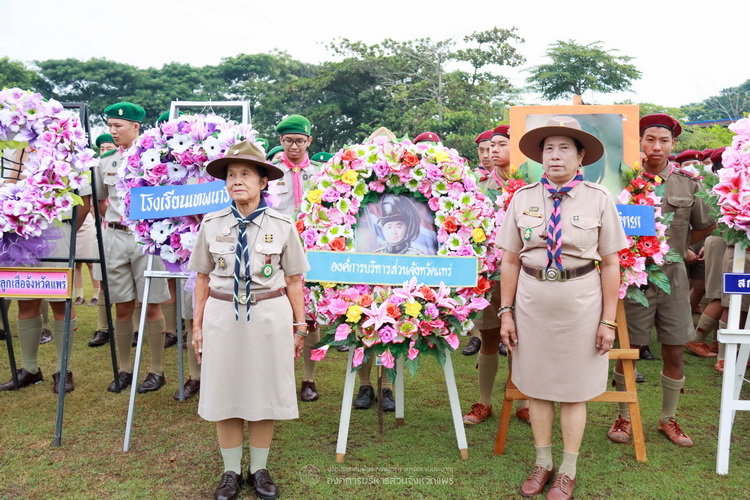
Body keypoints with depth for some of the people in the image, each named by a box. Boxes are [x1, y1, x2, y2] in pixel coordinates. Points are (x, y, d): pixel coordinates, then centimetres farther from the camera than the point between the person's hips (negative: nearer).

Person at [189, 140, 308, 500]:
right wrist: (197, 326, 6)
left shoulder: (282, 226, -2)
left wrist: (300, 326, 3)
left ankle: (259, 469, 27)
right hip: (223, 316, 1)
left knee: (264, 391, 8)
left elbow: (294, 281, 1)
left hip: (270, 317, -1)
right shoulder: (211, 225, 2)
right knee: (224, 391, 8)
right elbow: (203, 279, 6)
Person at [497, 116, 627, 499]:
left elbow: (610, 264, -2)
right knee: (536, 385, 11)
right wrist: (506, 312, 1)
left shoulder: (598, 199, -3)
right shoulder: (523, 197, 1)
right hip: (532, 301, 2)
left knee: (573, 389, 9)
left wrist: (608, 320, -4)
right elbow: (510, 261, 3)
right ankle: (543, 464, 30)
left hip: (580, 302, -2)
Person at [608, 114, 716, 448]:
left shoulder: (687, 183, 3)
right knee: (628, 349, 6)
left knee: (674, 352, 9)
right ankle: (624, 417, 23)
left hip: (673, 274, 3)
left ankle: (668, 419, 28)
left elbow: (706, 226, 15)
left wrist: (676, 245, 6)